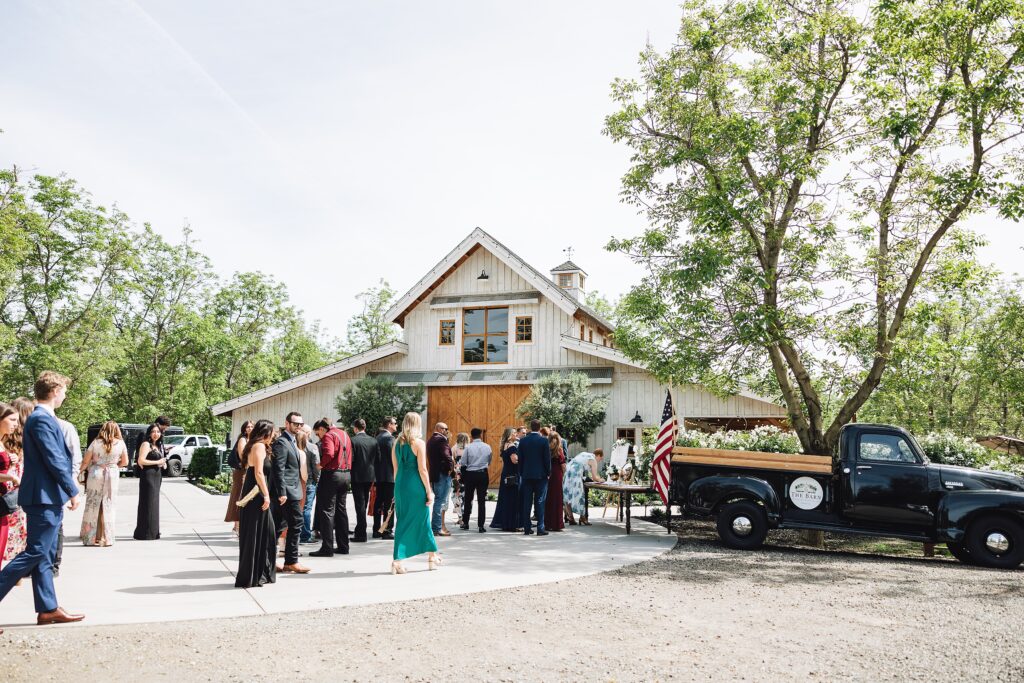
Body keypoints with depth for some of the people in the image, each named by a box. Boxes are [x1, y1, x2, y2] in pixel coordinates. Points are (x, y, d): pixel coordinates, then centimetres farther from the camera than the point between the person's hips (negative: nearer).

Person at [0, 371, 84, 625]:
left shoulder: (43, 418, 15)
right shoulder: (42, 419, -16)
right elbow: (54, 460, -19)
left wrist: (68, 489, 19)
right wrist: (72, 491, -13)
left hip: (48, 497, 10)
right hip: (44, 497, -10)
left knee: (44, 555, 11)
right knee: (35, 553, -6)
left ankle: (48, 609, 16)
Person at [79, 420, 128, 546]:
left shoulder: (96, 443, -5)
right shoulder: (120, 443, -2)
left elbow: (85, 461, -1)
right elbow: (124, 462, 6)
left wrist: (81, 472, 16)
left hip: (95, 474, 0)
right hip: (112, 475, 1)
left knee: (92, 505, 9)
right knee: (109, 506, 7)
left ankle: (90, 537, 12)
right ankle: (106, 538, 9)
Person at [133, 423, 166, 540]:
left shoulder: (157, 446, 18)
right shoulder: (146, 444, -8)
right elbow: (140, 461, -17)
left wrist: (163, 463, 6)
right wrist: (157, 462, -13)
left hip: (156, 477, 9)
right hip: (148, 476, -9)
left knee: (154, 503, 12)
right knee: (148, 503, -6)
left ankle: (152, 531, 18)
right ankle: (145, 533, -2)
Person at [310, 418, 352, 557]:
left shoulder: (328, 436, -10)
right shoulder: (344, 434, 17)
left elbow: (329, 454, -25)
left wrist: (321, 464, -9)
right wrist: (347, 470, 14)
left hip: (332, 474, -8)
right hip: (347, 474, 8)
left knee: (327, 510, -3)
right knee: (341, 509, 14)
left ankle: (327, 547, -4)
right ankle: (343, 546, 17)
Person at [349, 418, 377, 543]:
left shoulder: (353, 440, -12)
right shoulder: (373, 440, 3)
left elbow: (350, 459, -14)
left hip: (357, 476, -5)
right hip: (369, 476, 5)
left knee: (360, 505, -1)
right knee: (364, 504, 17)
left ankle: (361, 534, 0)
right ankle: (359, 531, 27)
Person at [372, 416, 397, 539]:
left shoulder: (378, 437, 13)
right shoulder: (389, 438, -13)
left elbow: (376, 456, 15)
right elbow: (393, 456, -17)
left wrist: (376, 473, 16)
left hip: (378, 475, 9)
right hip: (389, 475, -8)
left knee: (378, 502, 11)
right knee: (389, 504, -4)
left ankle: (377, 530, 16)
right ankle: (387, 531, -3)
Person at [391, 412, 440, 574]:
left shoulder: (397, 443, 7)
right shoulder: (419, 443, -10)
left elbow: (395, 469, 11)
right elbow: (422, 470, -12)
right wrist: (429, 491, -7)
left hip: (401, 486, 5)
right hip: (416, 487, -5)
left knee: (402, 522, 11)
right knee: (422, 520, 9)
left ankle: (397, 561, 6)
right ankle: (432, 557, 23)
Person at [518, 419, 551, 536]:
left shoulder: (523, 440, 1)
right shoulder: (544, 441, -8)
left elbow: (520, 459, 4)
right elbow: (547, 458, -7)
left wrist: (521, 473, 13)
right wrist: (548, 473, 4)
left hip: (527, 475, 3)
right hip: (540, 475, -3)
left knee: (527, 502, 7)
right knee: (539, 502, 1)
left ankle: (527, 528, 10)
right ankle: (540, 528, 0)